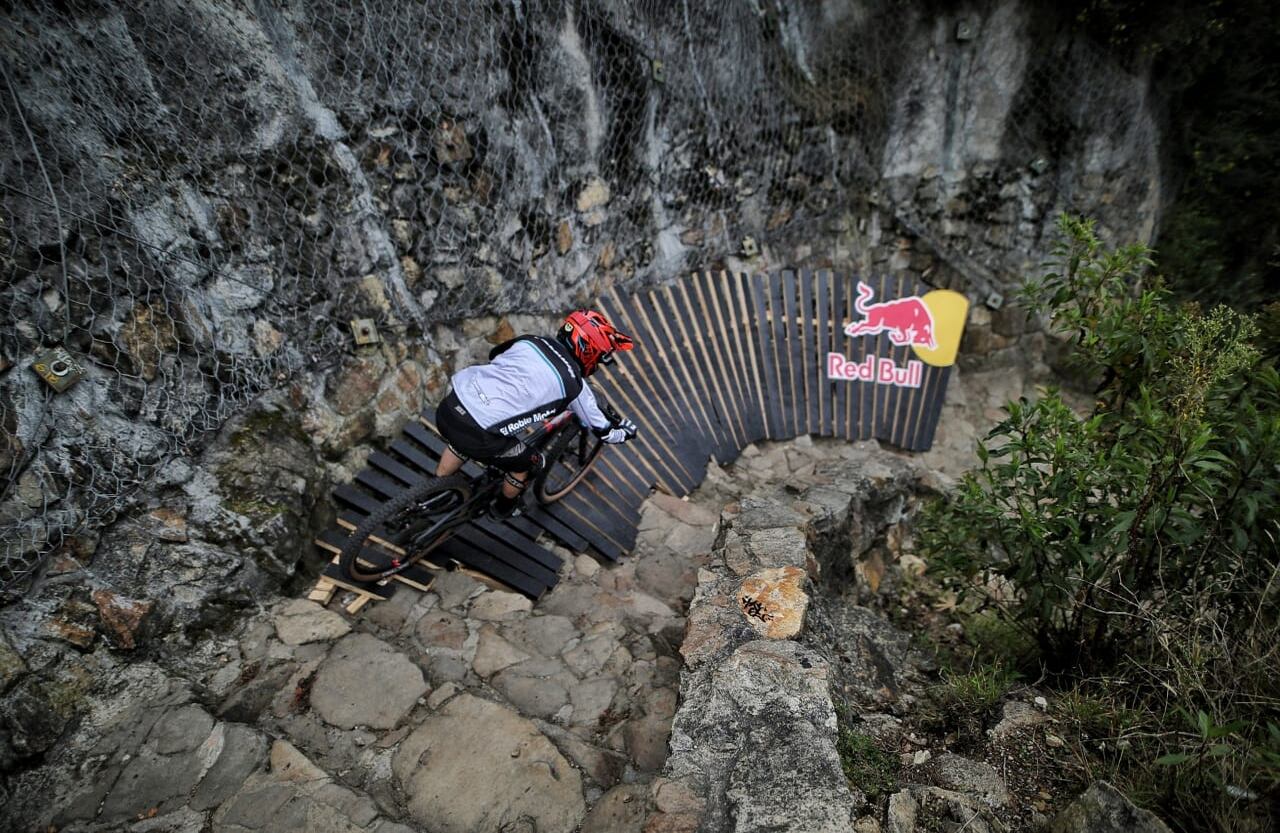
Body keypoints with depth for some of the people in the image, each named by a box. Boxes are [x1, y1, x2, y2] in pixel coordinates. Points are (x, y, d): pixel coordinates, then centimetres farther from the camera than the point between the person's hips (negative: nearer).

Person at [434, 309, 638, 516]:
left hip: (448, 407, 6)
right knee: (528, 461, 23)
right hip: (477, 434, -6)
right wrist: (626, 429, 36)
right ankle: (504, 507, 48)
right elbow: (604, 432, 14)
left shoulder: (529, 341, 16)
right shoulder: (573, 384, 2)